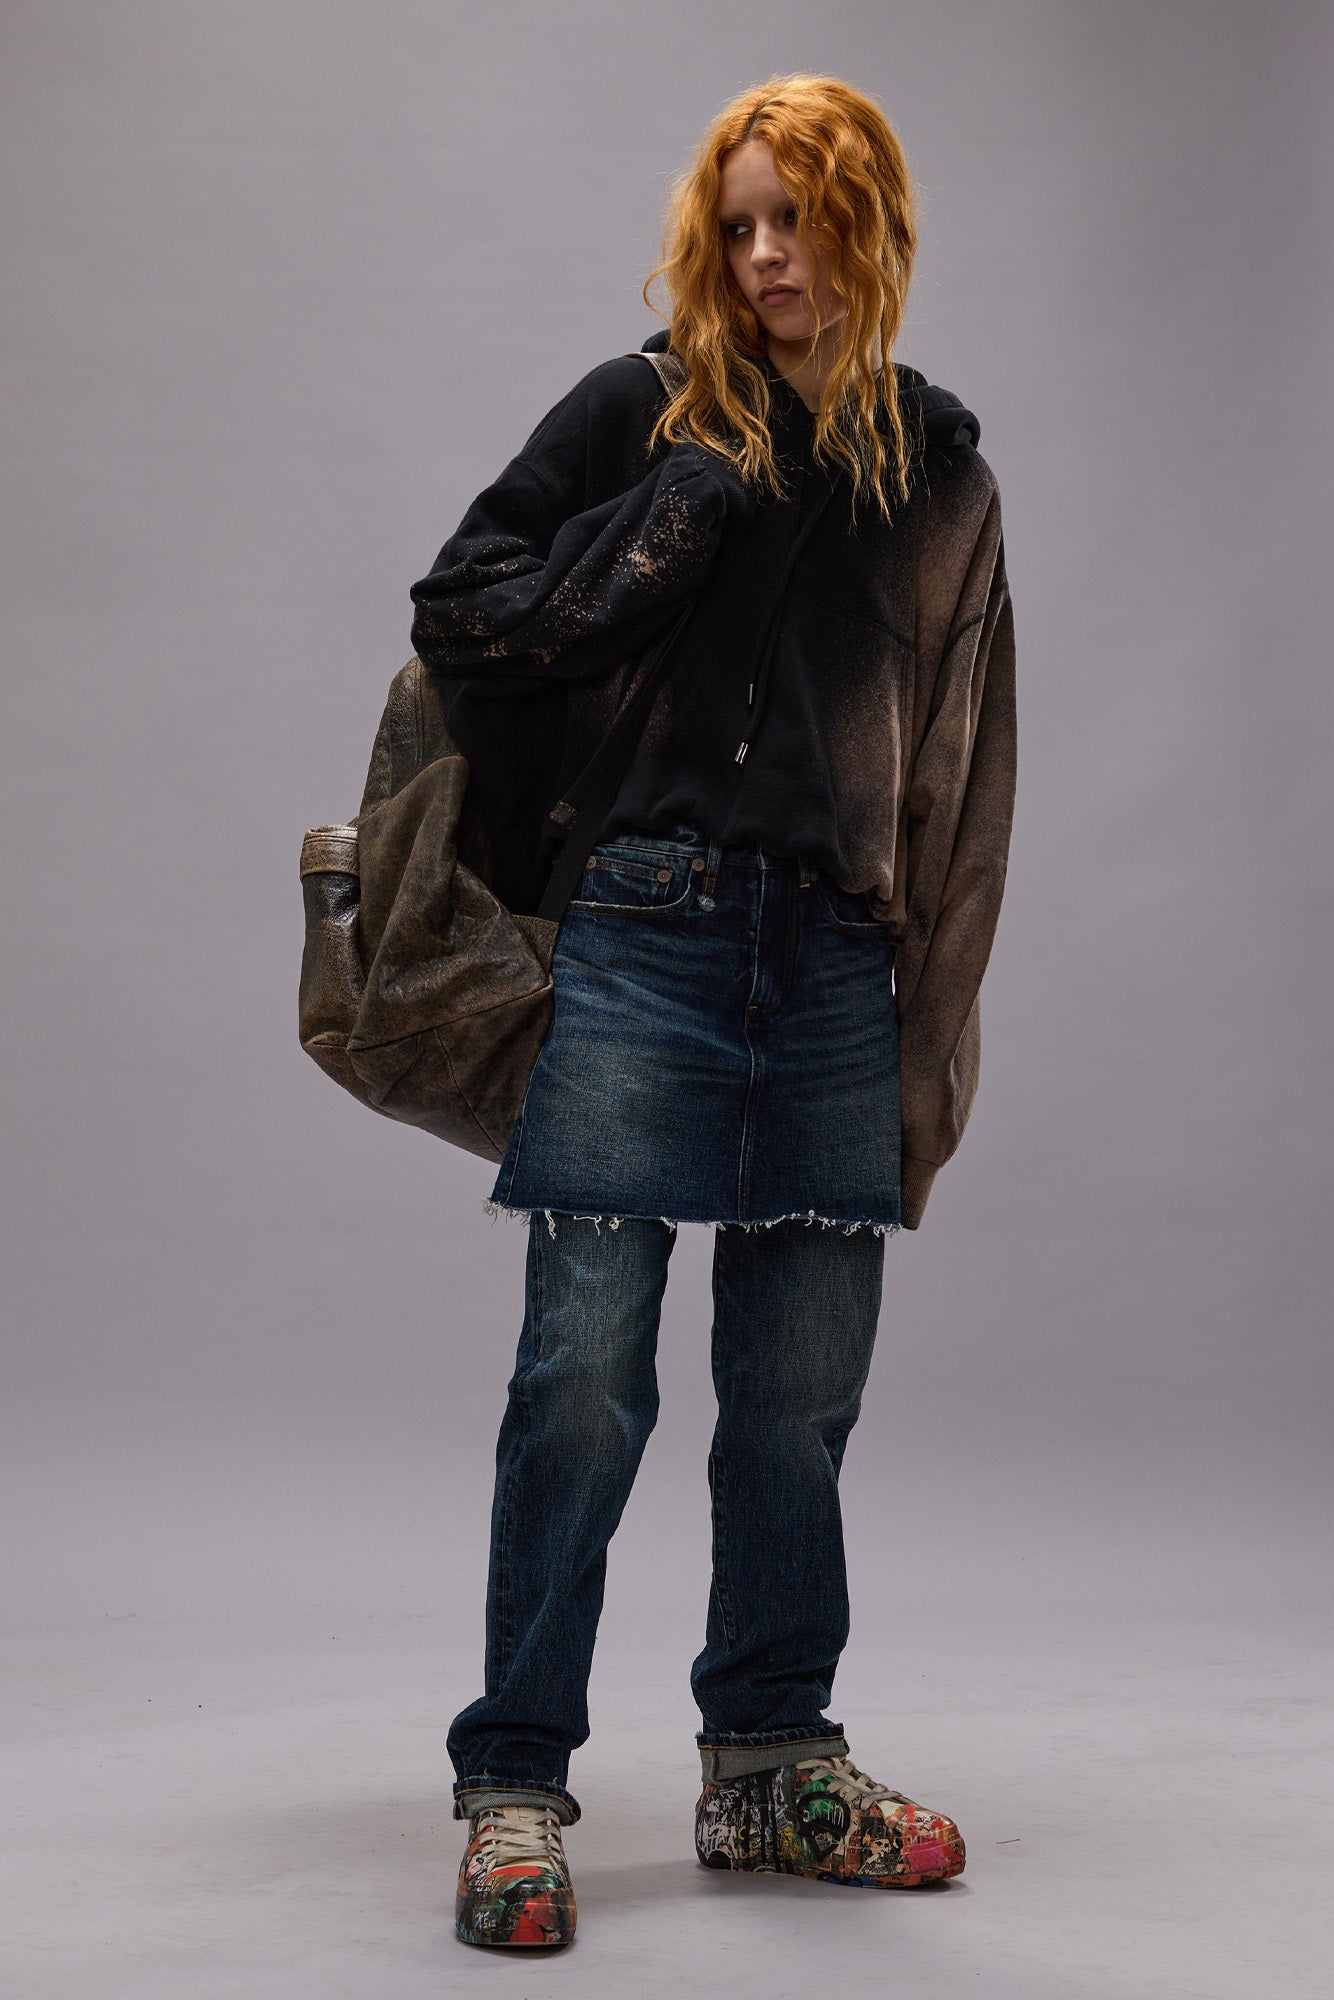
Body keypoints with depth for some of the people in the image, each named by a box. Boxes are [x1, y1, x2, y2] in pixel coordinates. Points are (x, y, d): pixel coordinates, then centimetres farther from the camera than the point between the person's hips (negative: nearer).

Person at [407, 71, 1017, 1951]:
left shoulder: (939, 471, 14)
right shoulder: (644, 411, 5)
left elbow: (968, 776, 15)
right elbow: (461, 608, 3)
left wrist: (936, 1030, 11)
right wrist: (659, 536, -7)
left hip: (834, 962, 4)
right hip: (646, 934, -3)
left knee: (803, 1387, 8)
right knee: (583, 1369, -6)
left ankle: (771, 1761, 22)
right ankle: (515, 1781, 4)